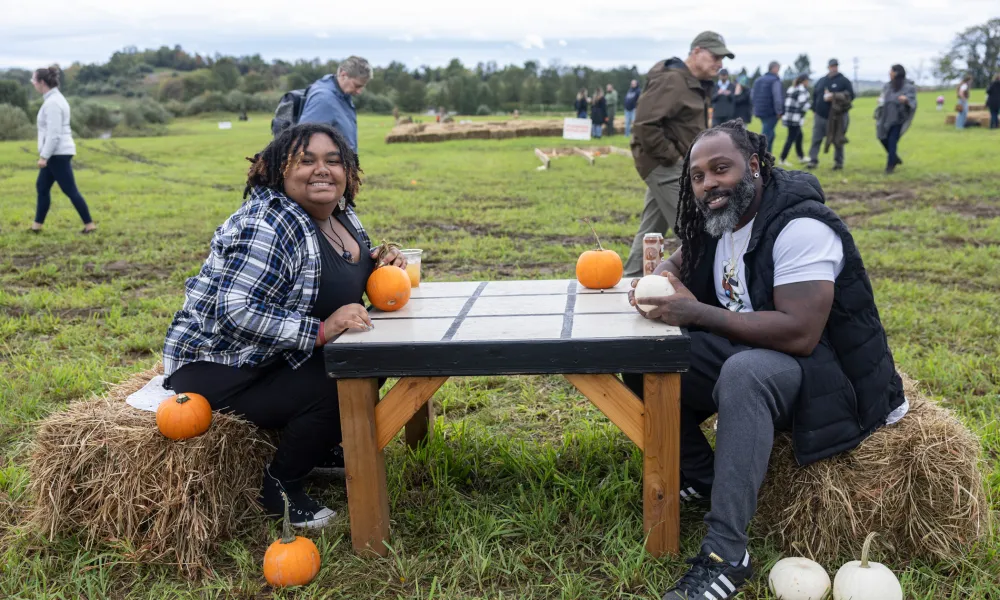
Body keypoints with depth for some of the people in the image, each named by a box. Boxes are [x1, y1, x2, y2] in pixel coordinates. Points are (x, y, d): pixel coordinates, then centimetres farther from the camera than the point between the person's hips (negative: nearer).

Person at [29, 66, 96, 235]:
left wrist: (43, 156, -21)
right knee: (42, 186, 13)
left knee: (70, 190, -4)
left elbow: (54, 133, -22)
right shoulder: (55, 98, 13)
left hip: (58, 153, -10)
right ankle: (37, 225, 19)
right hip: (58, 153, 10)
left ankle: (89, 224, 2)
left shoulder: (52, 102, -18)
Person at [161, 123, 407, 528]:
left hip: (278, 355, 9)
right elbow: (237, 313, -32)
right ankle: (278, 486, 0)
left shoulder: (342, 216, 3)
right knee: (334, 394, -24)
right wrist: (321, 331, -36)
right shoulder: (268, 224, -25)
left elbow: (342, 283, 19)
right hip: (218, 368, -9)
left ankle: (320, 449, 24)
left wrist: (381, 268, -2)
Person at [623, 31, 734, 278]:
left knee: (651, 230, 15)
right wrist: (672, 157, -20)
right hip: (664, 164, -10)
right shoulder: (671, 81, -18)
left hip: (668, 164, 10)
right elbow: (644, 124, -26)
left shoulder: (696, 83, 15)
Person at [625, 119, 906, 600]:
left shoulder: (800, 227, -23)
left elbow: (800, 334, -32)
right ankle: (700, 479, 1)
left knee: (745, 372, -41)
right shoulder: (717, 221, 3)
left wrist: (698, 313, -31)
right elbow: (676, 264, 18)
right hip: (749, 354, 8)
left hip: (826, 369, -8)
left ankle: (726, 554, -36)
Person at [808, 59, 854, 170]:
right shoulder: (821, 81, 13)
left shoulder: (844, 81, 0)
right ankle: (813, 160, 0)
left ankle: (839, 162, 13)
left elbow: (850, 95, -6)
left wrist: (835, 97, -18)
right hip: (820, 116, 3)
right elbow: (814, 95, 18)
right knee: (816, 139, -2)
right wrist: (814, 110, 10)